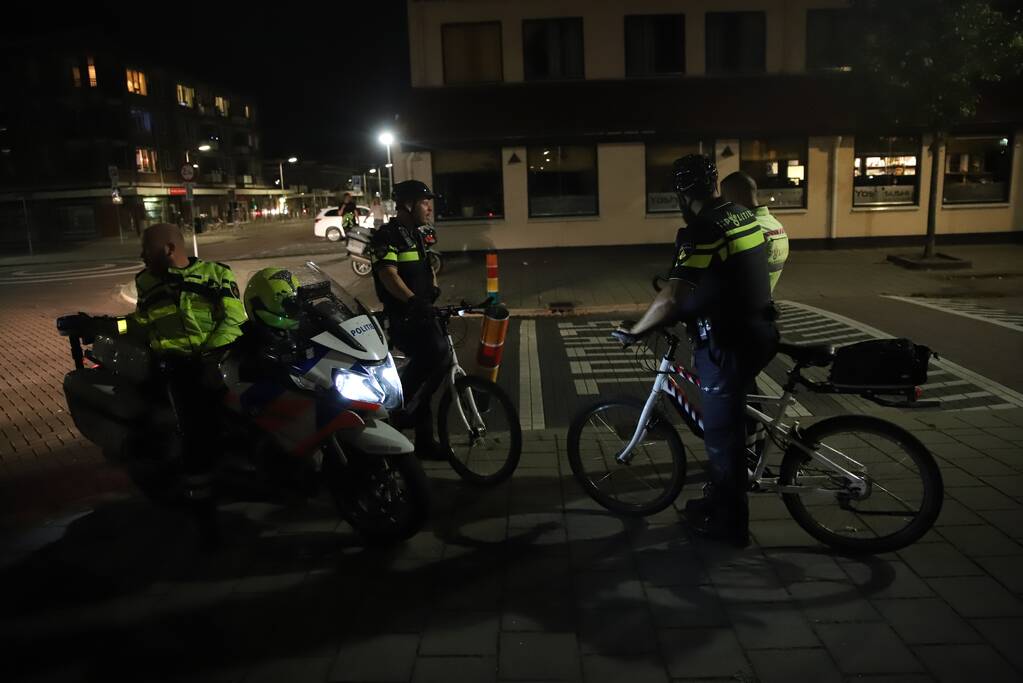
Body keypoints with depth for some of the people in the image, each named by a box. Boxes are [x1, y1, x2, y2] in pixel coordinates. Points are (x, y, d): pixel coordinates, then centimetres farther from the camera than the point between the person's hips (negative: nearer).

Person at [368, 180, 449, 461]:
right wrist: (413, 300, -32)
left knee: (426, 364, 9)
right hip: (402, 317, -9)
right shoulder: (387, 235, -10)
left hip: (422, 314, 9)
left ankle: (425, 443, 19)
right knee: (439, 354, -27)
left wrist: (433, 288, 7)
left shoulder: (417, 236, 18)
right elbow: (388, 274, -21)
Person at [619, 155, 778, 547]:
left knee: (722, 432, 6)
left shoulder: (702, 231, -21)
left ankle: (730, 524, 21)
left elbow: (672, 298, -29)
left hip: (728, 345, -9)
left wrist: (634, 332, -15)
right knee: (726, 422, 23)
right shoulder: (746, 217, 9)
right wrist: (690, 307, 30)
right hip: (756, 332, 9)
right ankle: (720, 497, 38)